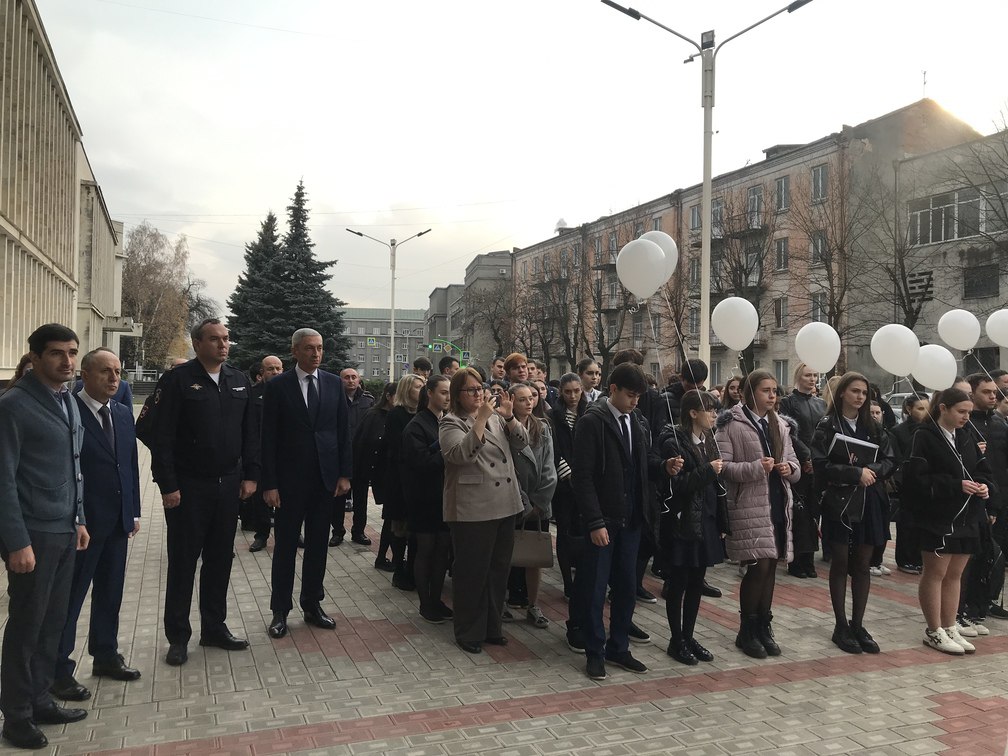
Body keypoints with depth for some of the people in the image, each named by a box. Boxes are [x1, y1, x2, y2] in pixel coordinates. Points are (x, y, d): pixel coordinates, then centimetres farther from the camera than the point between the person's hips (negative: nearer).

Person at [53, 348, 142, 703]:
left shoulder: (123, 414, 9)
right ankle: (59, 670, 17)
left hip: (118, 520, 7)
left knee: (110, 593, 17)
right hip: (81, 522, -7)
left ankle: (105, 655, 31)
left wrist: (134, 511, 12)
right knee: (70, 597, 5)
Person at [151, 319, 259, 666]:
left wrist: (250, 475, 4)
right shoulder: (178, 380, -8)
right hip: (188, 487, -5)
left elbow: (251, 432, 10)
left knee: (220, 559, 13)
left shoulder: (240, 381, 7)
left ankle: (214, 627, 27)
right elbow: (162, 437, -11)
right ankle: (178, 636, 17)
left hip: (228, 485, 5)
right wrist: (168, 485, -14)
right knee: (182, 562, 6)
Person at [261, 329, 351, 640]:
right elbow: (268, 438, -5)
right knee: (285, 546, 6)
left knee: (318, 544, 11)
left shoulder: (334, 383, 5)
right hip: (290, 480, -3)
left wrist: (345, 473, 0)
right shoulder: (277, 387, -4)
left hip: (326, 478, 3)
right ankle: (280, 610, 16)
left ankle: (312, 604, 23)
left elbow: (344, 431, 6)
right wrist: (269, 484, -10)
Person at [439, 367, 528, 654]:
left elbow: (521, 444, 6)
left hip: (504, 506, 6)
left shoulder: (495, 417, 14)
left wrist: (509, 417, -9)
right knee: (471, 572, 3)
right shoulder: (451, 423, -4)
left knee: (498, 569, 13)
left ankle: (491, 627, 27)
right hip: (472, 511, -6)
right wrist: (481, 419, -24)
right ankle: (469, 633, 17)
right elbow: (461, 453, -21)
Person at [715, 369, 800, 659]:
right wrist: (756, 468, -23)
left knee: (770, 567, 10)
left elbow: (795, 466, 17)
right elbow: (722, 466, -14)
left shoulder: (779, 425, 13)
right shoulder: (732, 424, -7)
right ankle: (747, 631, 10)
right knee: (759, 566, -7)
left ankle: (763, 627, 23)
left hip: (777, 505, 6)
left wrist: (790, 469, -5)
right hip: (749, 507, -6)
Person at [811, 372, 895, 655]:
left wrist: (872, 470, -13)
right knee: (840, 563, 4)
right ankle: (841, 627, 13)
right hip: (840, 502, -4)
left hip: (870, 502, 4)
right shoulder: (827, 426, -4)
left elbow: (890, 460, 7)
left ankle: (858, 625, 18)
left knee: (862, 565, 8)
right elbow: (821, 464, -12)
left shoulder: (874, 428, 9)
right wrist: (856, 473, -18)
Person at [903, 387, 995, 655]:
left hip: (967, 517, 7)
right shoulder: (925, 437, -11)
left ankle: (950, 628, 22)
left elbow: (983, 469, 18)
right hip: (937, 517, -7)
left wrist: (984, 485, -4)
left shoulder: (965, 438, 12)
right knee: (935, 573, 2)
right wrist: (957, 485, -22)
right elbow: (917, 478, -18)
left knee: (954, 575, 13)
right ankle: (934, 632, 12)